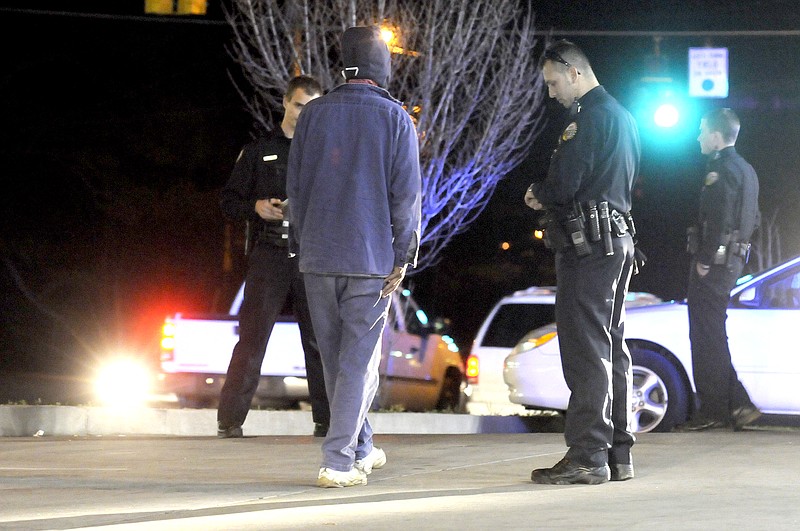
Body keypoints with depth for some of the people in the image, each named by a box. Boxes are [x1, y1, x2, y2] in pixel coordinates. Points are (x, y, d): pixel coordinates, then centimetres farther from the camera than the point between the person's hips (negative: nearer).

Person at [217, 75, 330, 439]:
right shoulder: (258, 151, 12)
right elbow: (229, 201, 10)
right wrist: (256, 206, -9)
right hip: (269, 256, -1)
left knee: (320, 339, -2)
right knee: (252, 337, -5)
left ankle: (327, 420, 2)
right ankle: (230, 419, -3)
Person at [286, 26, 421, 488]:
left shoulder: (314, 115, 4)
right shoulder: (396, 119, -5)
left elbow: (296, 186, 8)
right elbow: (407, 195, -6)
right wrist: (402, 258, 0)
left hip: (318, 257, 4)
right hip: (372, 258, -3)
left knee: (337, 357, 14)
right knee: (359, 360, 0)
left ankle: (360, 449, 25)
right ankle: (340, 461, -7)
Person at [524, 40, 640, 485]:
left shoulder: (592, 116, -12)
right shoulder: (622, 116, 20)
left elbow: (564, 184, -19)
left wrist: (537, 193, 3)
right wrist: (550, 197, 13)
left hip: (589, 244, -10)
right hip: (619, 237, 10)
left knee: (586, 349, -10)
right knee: (612, 346, 11)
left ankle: (587, 456, -11)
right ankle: (617, 453, 13)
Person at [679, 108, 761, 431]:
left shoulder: (723, 169, -14)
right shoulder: (746, 170, 18)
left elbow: (718, 220, -21)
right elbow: (752, 219, 22)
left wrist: (705, 260, -18)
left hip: (714, 262, -10)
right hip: (733, 259, 10)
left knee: (706, 336, -6)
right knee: (713, 336, 14)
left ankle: (712, 411, -5)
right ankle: (737, 405, 11)